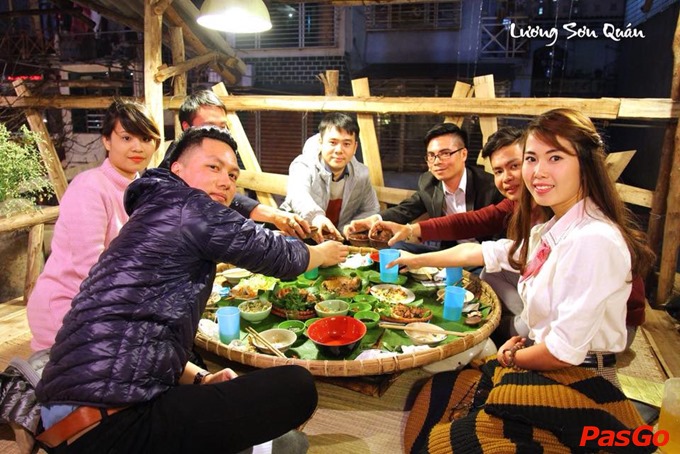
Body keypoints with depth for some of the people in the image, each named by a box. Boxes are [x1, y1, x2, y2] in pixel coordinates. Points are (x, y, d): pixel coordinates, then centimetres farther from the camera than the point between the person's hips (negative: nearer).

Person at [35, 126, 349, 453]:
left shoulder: (155, 215, 18)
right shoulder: (189, 206, -10)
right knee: (296, 386, -13)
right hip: (109, 424, -11)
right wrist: (323, 253, 21)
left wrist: (200, 379, 10)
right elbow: (276, 255, 0)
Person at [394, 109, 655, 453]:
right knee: (433, 394, 7)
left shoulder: (594, 240, -25)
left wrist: (511, 356, -5)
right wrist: (416, 260, 24)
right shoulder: (550, 232, 4)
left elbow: (564, 352, -25)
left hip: (580, 386, -8)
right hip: (550, 369, 8)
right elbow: (478, 252, 16)